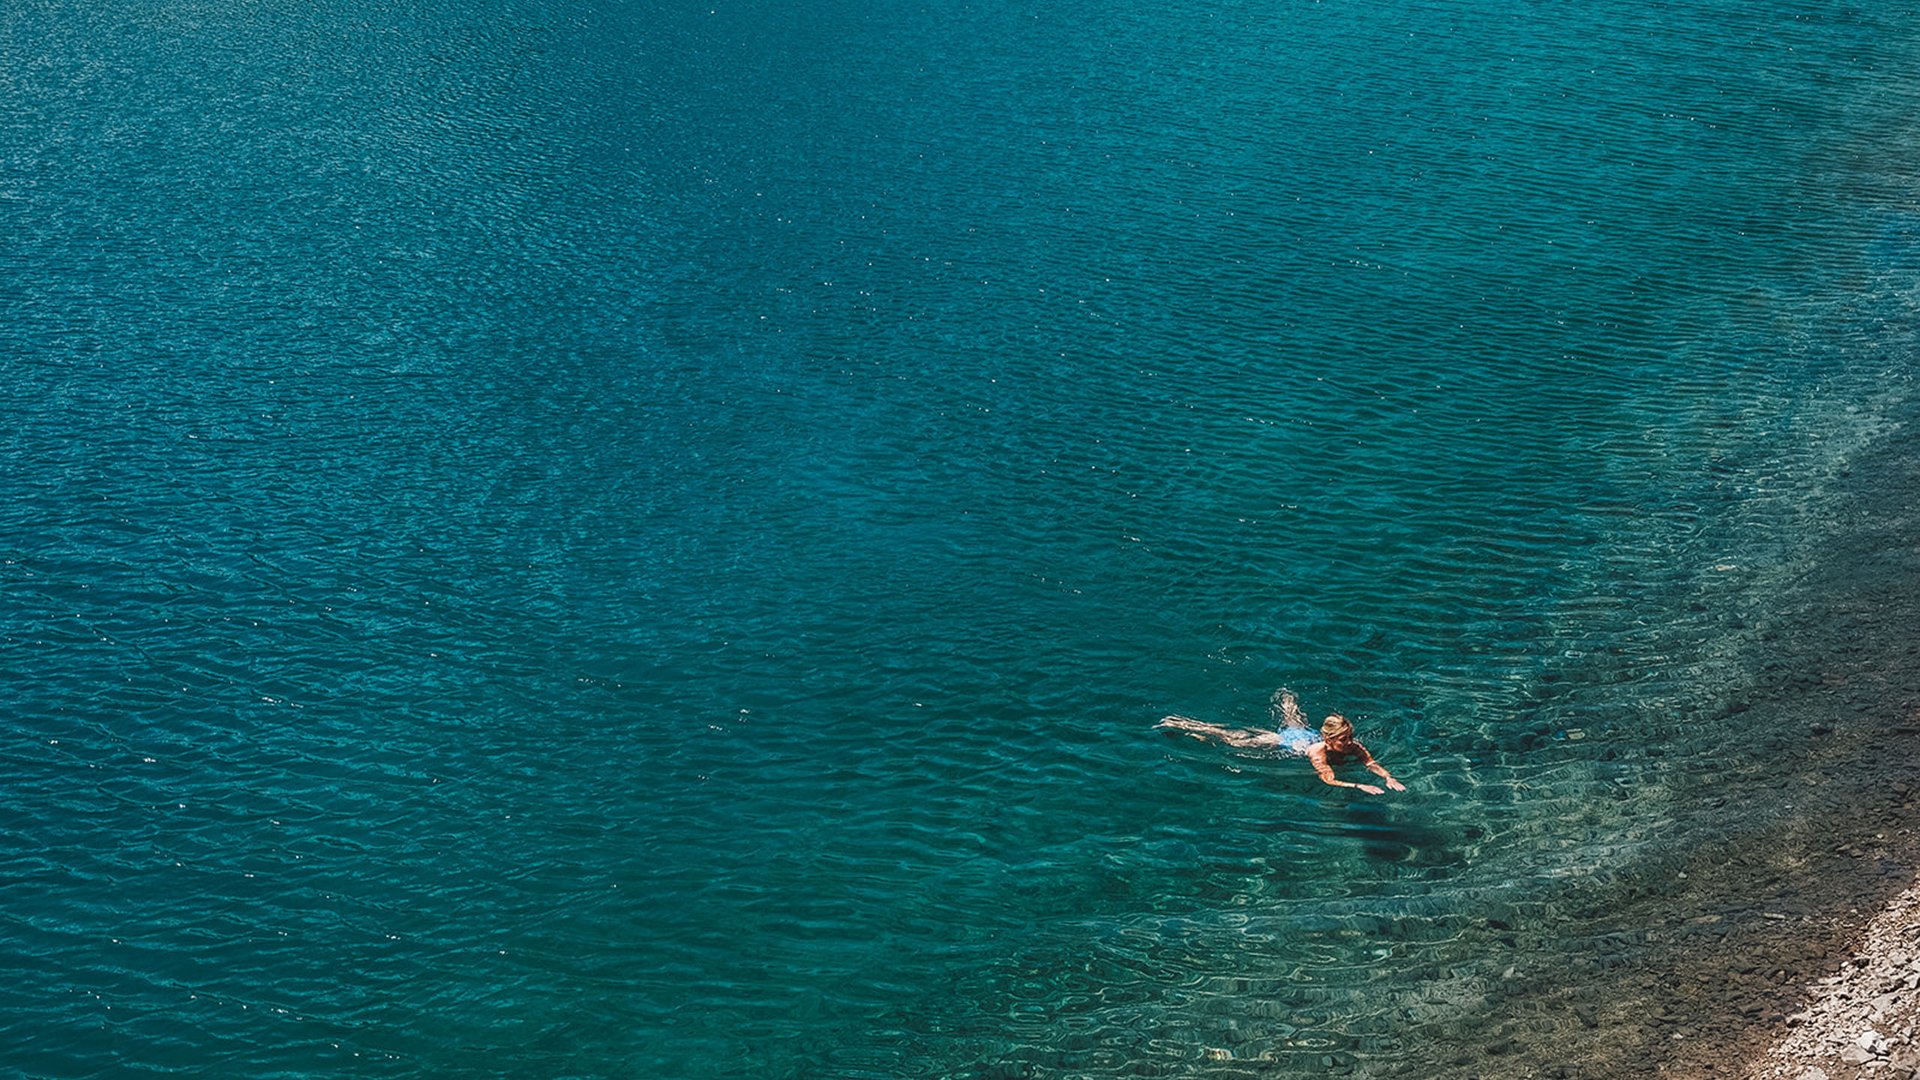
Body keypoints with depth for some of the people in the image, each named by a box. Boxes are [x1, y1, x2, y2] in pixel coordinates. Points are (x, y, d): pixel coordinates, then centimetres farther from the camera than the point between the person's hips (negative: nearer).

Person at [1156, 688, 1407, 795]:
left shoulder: (1354, 747, -28)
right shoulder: (1318, 753, -41)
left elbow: (1372, 764, -27)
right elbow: (1329, 780, -49)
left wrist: (1389, 778, -46)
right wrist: (1360, 786, -57)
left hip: (1305, 734, 6)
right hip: (1283, 742, -6)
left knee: (1294, 719, 40)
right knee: (1234, 740, 6)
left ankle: (1283, 697, 74)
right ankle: (1181, 725, 17)